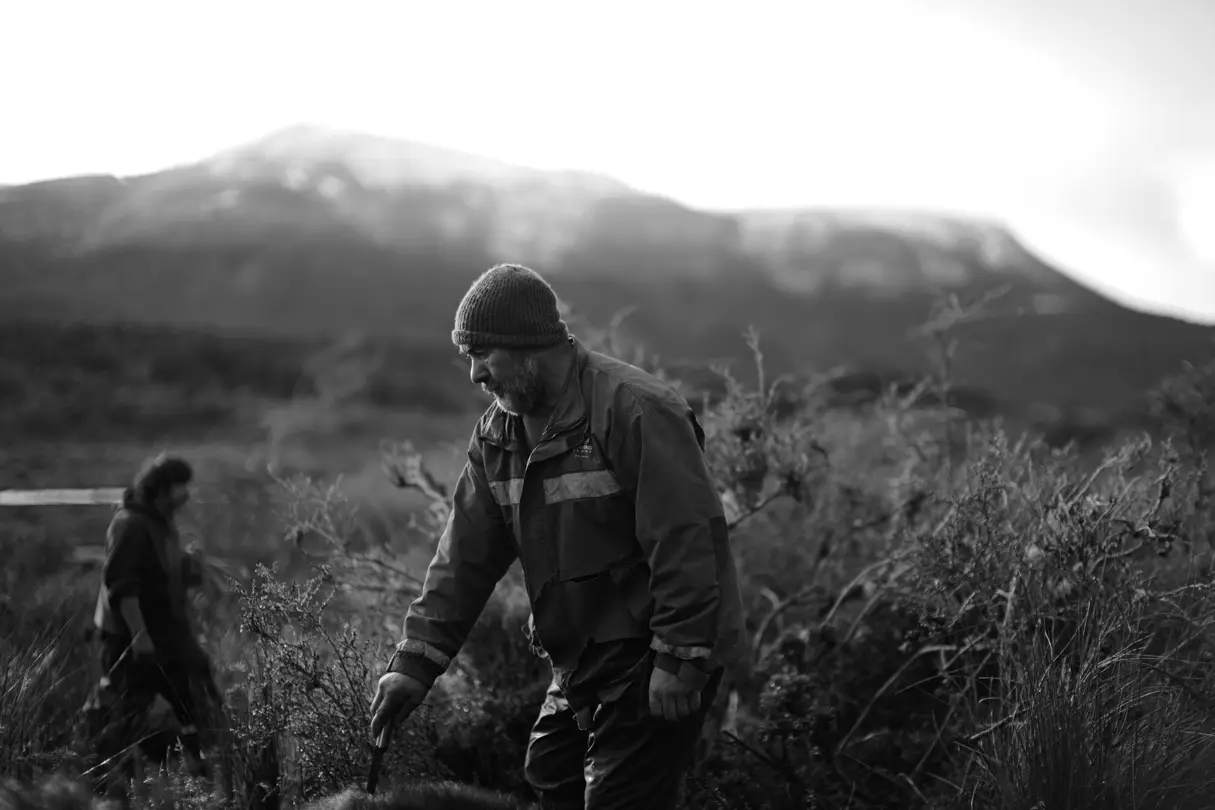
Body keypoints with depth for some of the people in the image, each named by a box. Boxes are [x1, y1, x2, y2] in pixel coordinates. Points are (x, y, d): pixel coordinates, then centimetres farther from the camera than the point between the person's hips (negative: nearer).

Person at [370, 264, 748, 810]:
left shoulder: (637, 411, -20)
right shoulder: (498, 433, 6)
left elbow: (686, 539, -23)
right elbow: (465, 555, 6)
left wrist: (679, 662, -23)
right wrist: (414, 662, 0)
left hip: (650, 660, -8)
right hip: (580, 661, 8)